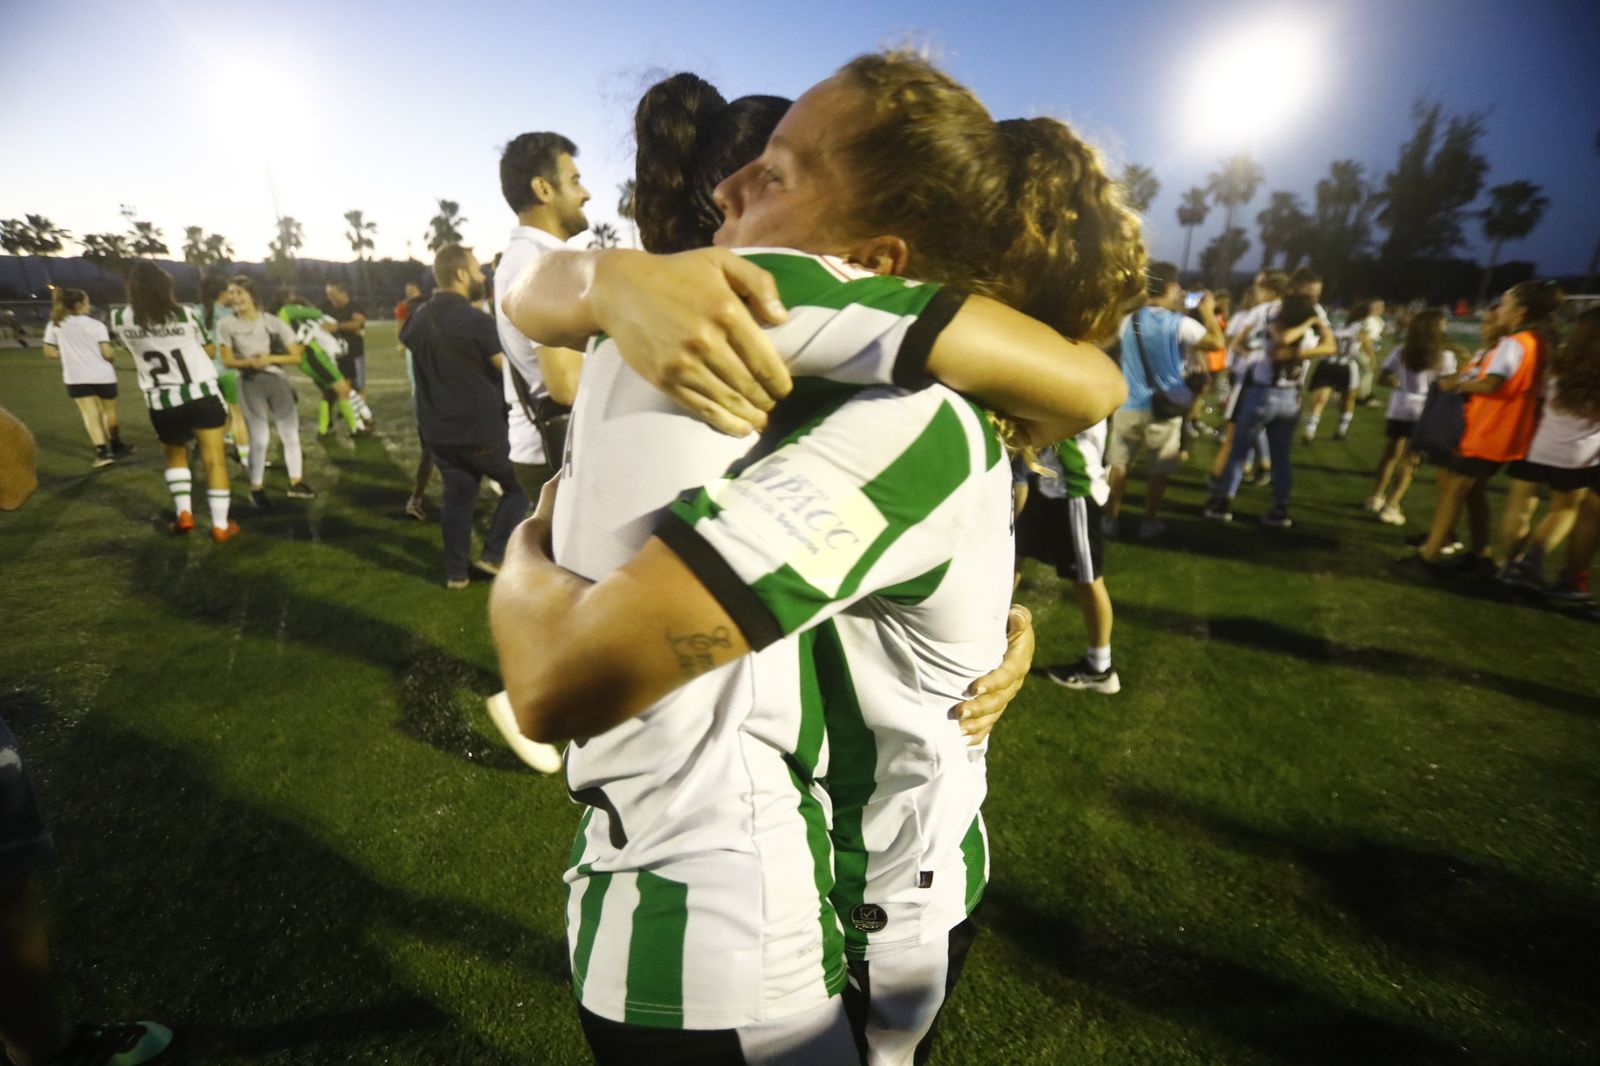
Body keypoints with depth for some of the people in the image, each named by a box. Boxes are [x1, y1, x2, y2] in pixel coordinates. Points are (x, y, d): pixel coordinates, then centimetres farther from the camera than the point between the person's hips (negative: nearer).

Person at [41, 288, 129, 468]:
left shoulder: (55, 325, 4)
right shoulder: (95, 324, -7)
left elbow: (49, 352, 7)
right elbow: (107, 353, -14)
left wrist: (71, 354, 21)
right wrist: (113, 360, 7)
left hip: (76, 377, 2)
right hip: (102, 375, -2)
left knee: (90, 413, -2)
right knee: (109, 411, 15)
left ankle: (101, 450, -17)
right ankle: (115, 445, 28)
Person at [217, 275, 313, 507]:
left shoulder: (273, 322, 1)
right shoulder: (226, 325, -1)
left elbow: (297, 356, -2)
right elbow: (227, 360, 0)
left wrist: (269, 359, -15)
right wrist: (249, 362, -18)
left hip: (278, 380, 2)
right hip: (250, 384, -2)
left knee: (290, 434, 5)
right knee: (259, 438, -6)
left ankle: (296, 482, 19)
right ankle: (257, 488, 9)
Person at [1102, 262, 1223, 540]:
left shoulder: (1129, 320, -2)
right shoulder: (1179, 323, -11)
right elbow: (1218, 342, -3)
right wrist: (1208, 311, 11)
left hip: (1130, 405, 2)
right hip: (1165, 407, -2)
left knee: (1119, 463, 12)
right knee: (1159, 470, 10)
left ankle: (1110, 518, 17)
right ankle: (1149, 523, 18)